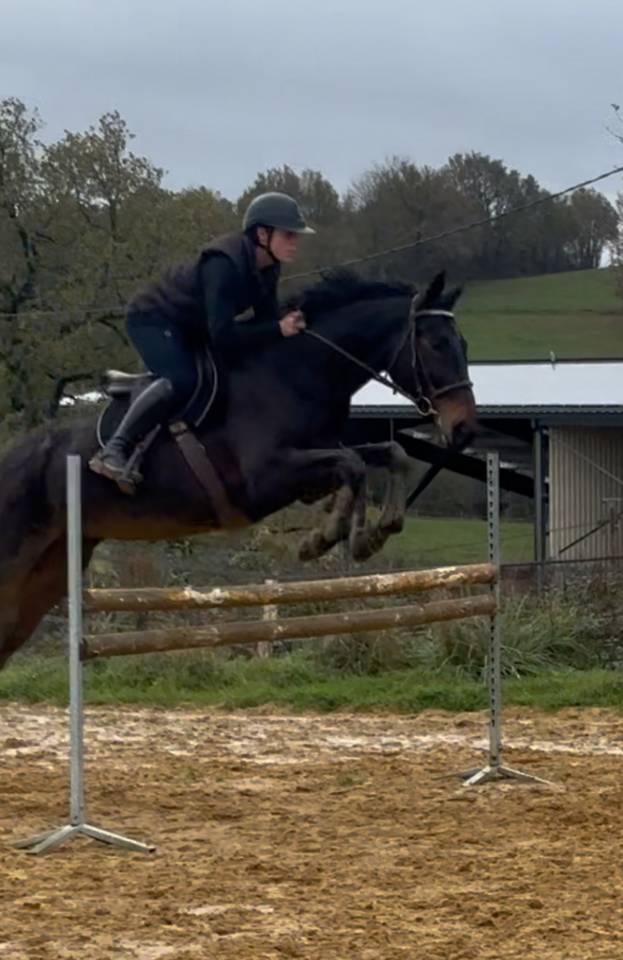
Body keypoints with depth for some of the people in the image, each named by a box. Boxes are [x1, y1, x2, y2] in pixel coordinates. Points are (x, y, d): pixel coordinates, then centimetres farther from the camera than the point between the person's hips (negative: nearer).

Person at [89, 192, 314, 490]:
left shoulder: (266, 268, -5)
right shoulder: (224, 263, -32)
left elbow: (267, 318, 2)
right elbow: (223, 336, -36)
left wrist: (290, 321, -18)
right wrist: (278, 330, -35)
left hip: (192, 329, 10)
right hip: (153, 320, -10)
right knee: (182, 381, -32)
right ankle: (113, 451, -32)